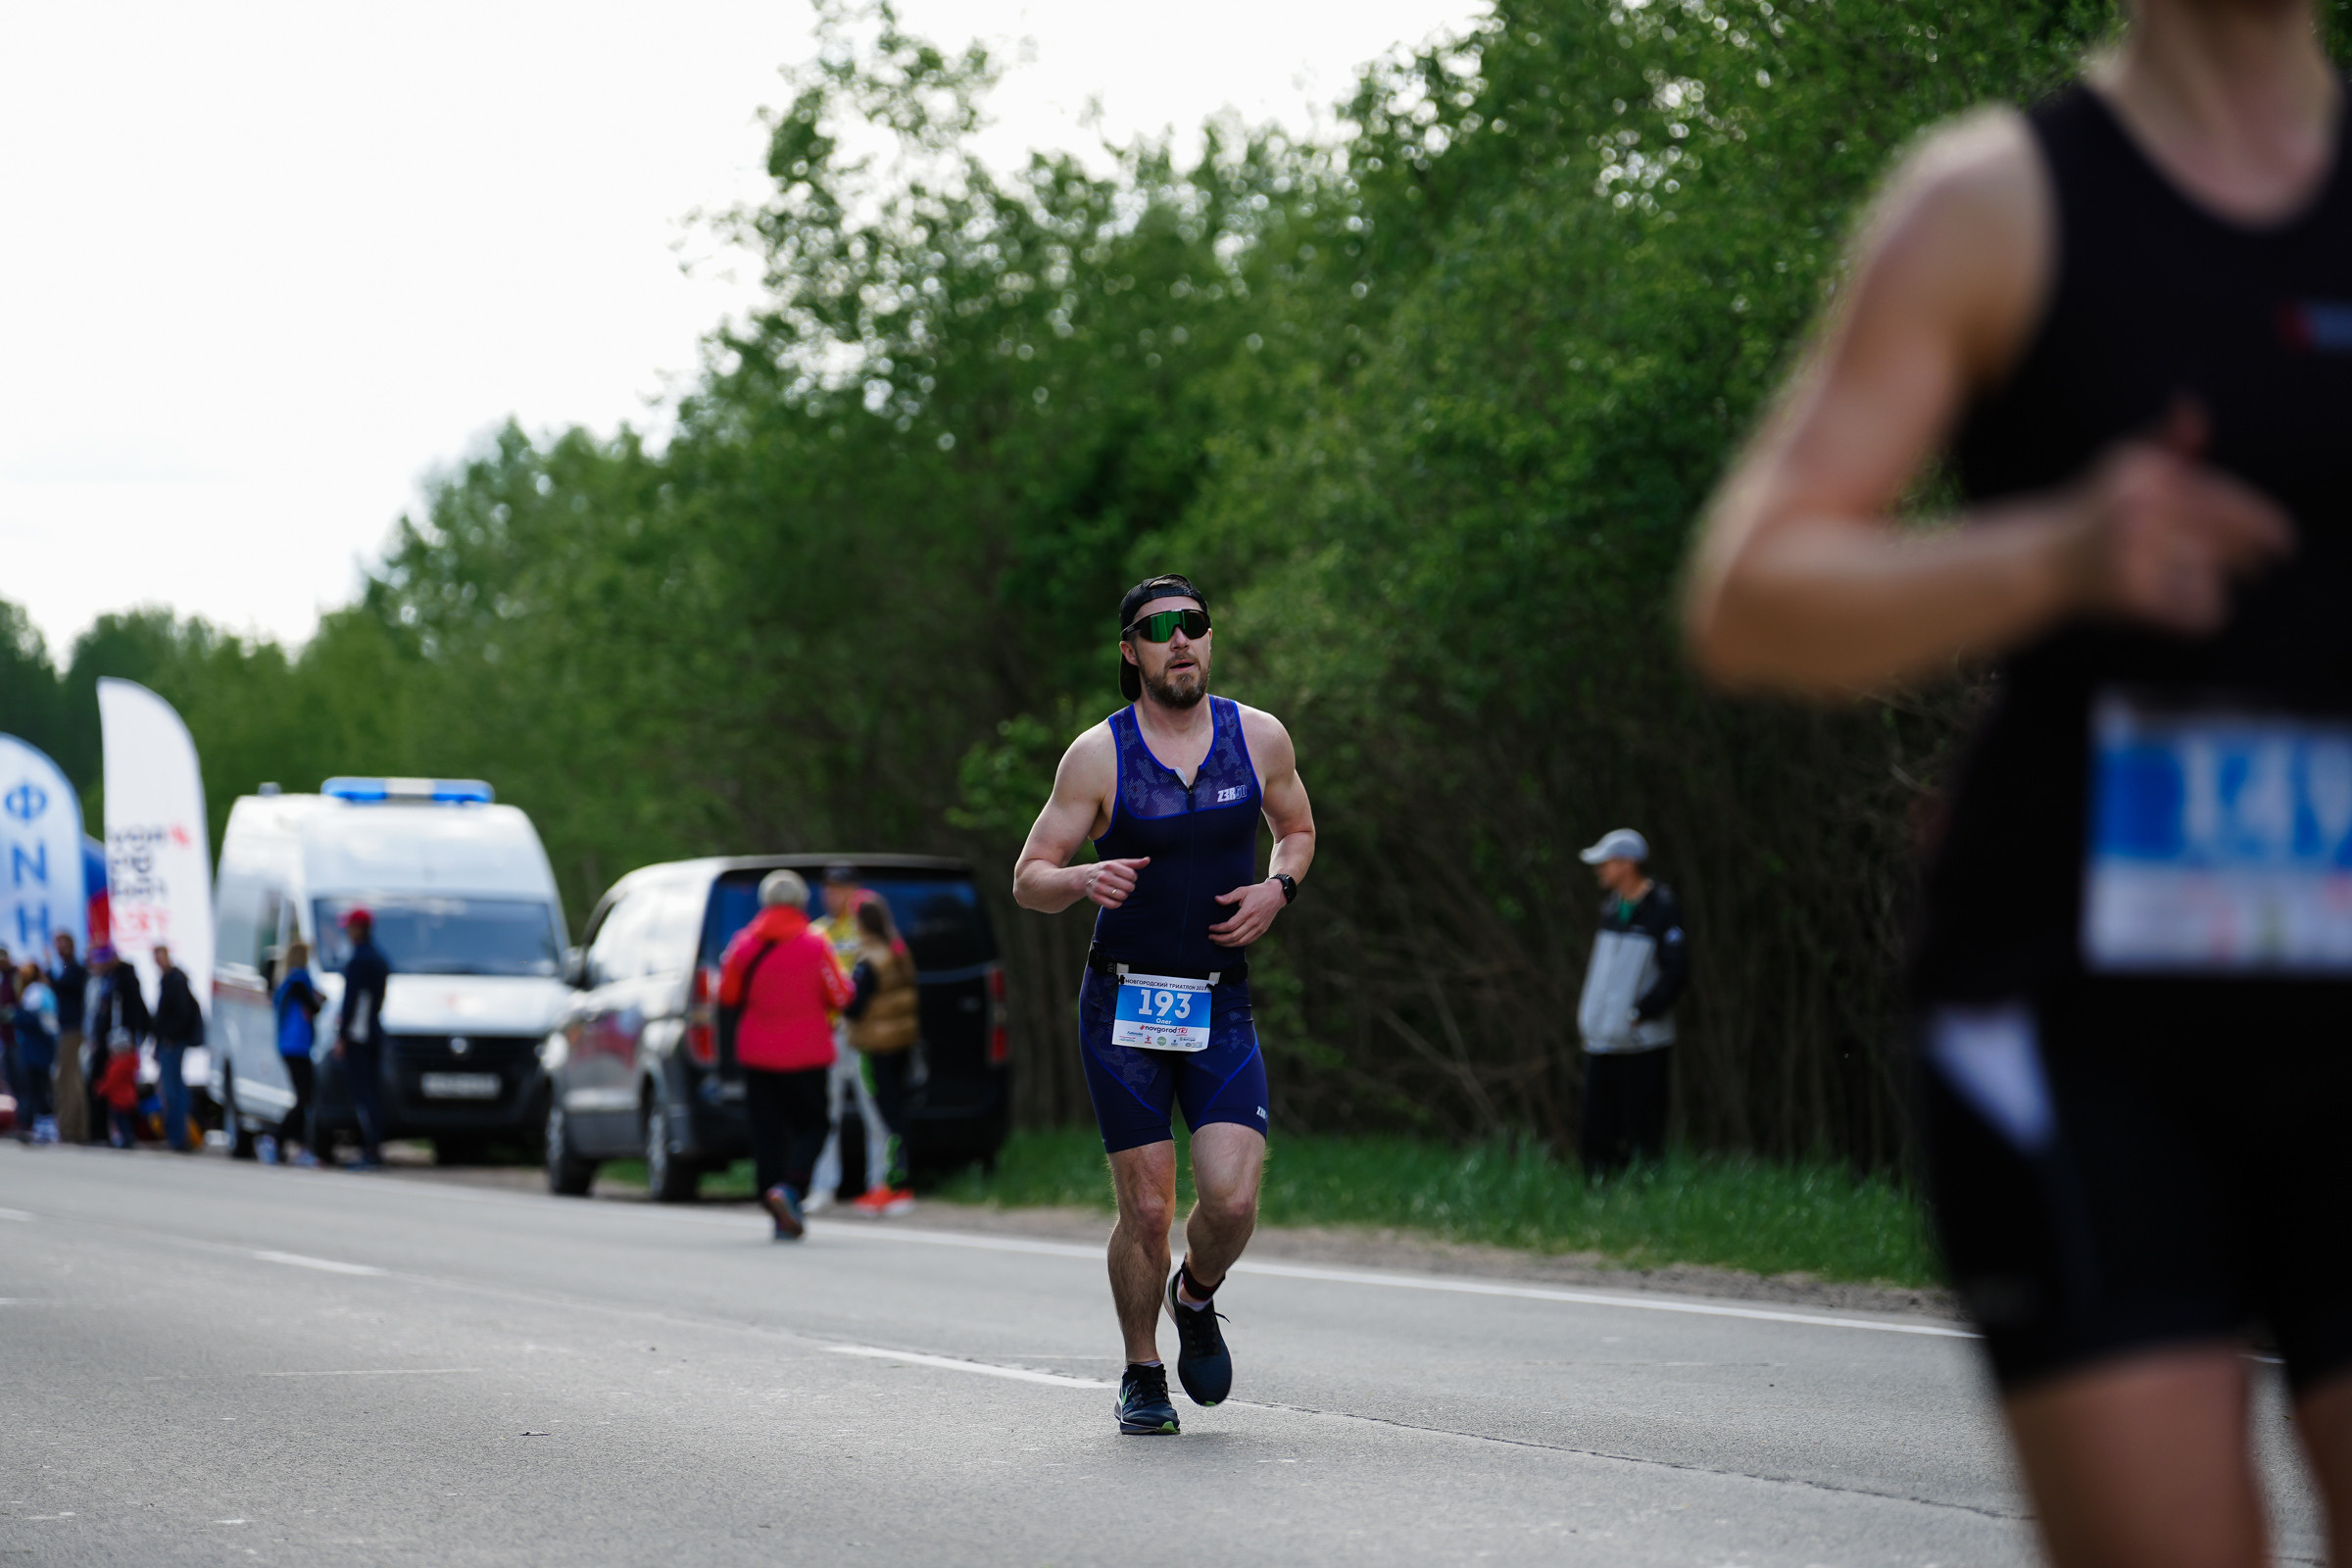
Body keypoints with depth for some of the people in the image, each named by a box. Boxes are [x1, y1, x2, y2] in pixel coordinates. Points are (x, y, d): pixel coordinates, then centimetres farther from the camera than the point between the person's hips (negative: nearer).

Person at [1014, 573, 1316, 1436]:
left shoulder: (1260, 738, 2)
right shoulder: (1097, 755, -5)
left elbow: (1297, 830, 20)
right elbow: (1028, 880, -2)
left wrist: (1276, 887, -2)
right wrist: (1085, 879, -24)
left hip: (1221, 1006, 2)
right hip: (1123, 1004, -2)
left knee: (1231, 1198, -13)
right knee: (1147, 1208, -3)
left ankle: (1197, 1298, 21)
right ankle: (1142, 1374, 20)